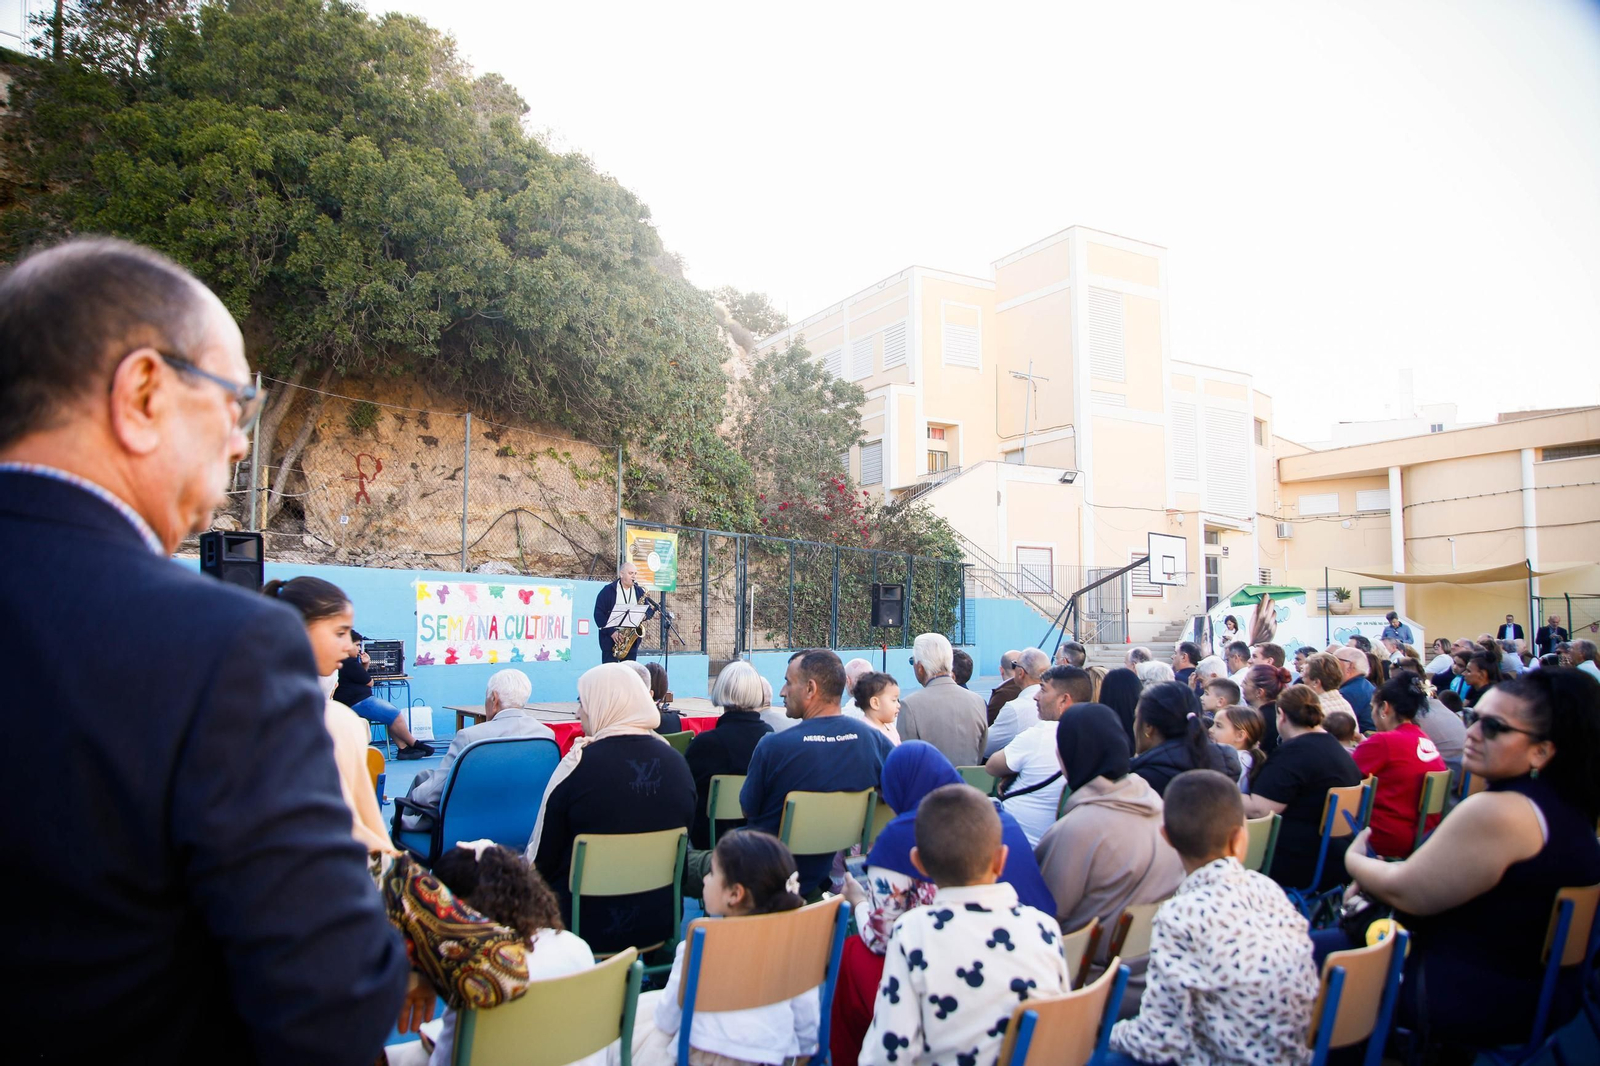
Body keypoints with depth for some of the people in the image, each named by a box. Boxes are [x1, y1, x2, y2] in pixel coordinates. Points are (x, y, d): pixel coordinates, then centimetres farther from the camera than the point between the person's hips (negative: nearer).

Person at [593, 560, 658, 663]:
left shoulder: (640, 592, 13)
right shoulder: (608, 591, -2)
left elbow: (650, 609, 14)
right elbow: (598, 613, -6)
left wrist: (644, 616, -10)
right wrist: (611, 631, -15)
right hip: (611, 641, -4)